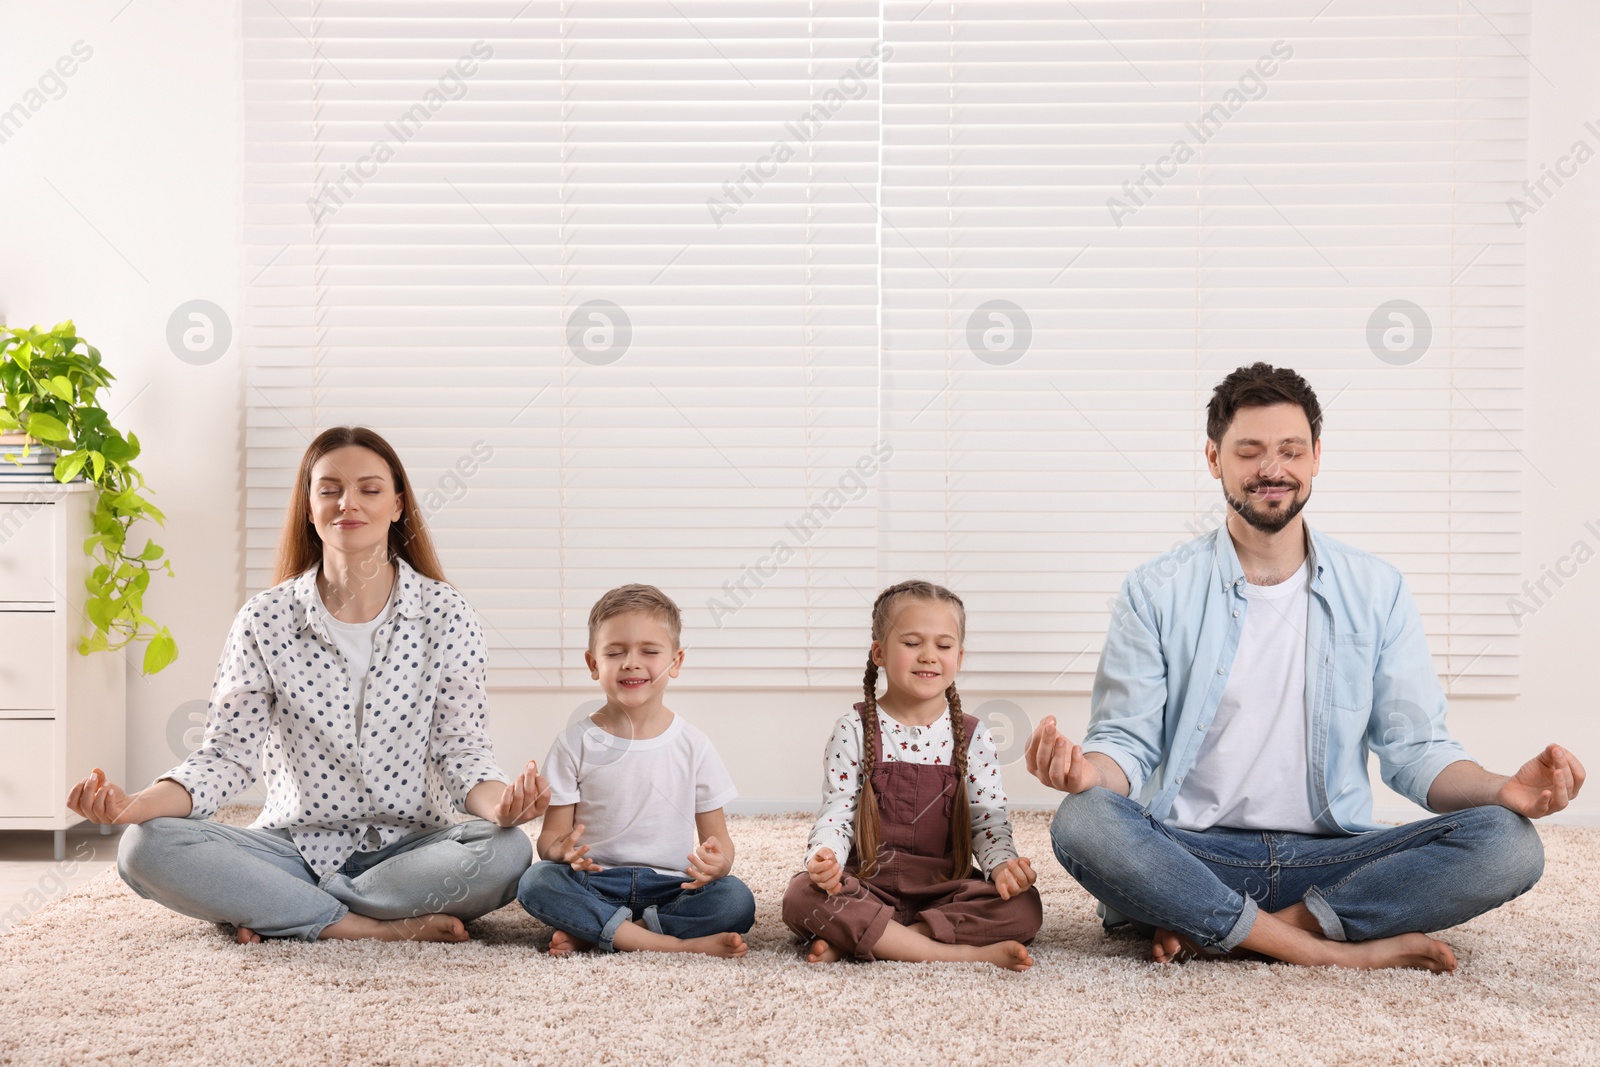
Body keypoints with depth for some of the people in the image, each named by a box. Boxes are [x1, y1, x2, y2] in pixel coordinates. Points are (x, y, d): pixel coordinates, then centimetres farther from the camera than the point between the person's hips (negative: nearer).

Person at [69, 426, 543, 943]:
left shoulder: (445, 614, -2)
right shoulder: (265, 620, 0)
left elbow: (461, 750, -5)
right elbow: (228, 753, -3)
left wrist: (500, 802, -28)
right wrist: (136, 803, -22)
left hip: (411, 846, 0)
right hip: (295, 845, 1)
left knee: (505, 852, -32)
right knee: (146, 847, -24)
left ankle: (275, 909, -17)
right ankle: (378, 927, -21)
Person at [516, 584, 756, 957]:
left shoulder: (693, 746, 5)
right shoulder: (576, 743, 3)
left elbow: (717, 838, 5)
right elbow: (551, 835, 1)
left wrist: (717, 862, -20)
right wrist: (564, 850, -24)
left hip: (672, 886, 1)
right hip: (595, 883, 0)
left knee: (736, 900, -27)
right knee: (536, 882, -30)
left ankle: (589, 933, -21)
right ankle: (677, 944, -30)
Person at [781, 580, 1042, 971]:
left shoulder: (972, 737, 6)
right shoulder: (854, 731, 1)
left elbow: (988, 822, 3)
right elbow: (835, 814, -2)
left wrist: (1004, 865, -19)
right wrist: (824, 858, -24)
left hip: (946, 888, 2)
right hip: (868, 886, -2)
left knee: (1023, 908, -25)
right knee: (801, 894, -31)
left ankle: (851, 941, -25)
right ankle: (955, 951, -31)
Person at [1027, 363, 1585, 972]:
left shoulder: (1376, 591, 9)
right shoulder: (1156, 592, 4)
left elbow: (1415, 749, 7)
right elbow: (1128, 740, 0)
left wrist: (1503, 789, -14)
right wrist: (1091, 771, -25)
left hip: (1332, 857, 2)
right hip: (1193, 854, -2)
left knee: (1508, 843, -23)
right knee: (1081, 822, -33)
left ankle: (1210, 931, -22)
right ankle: (1329, 951, -24)